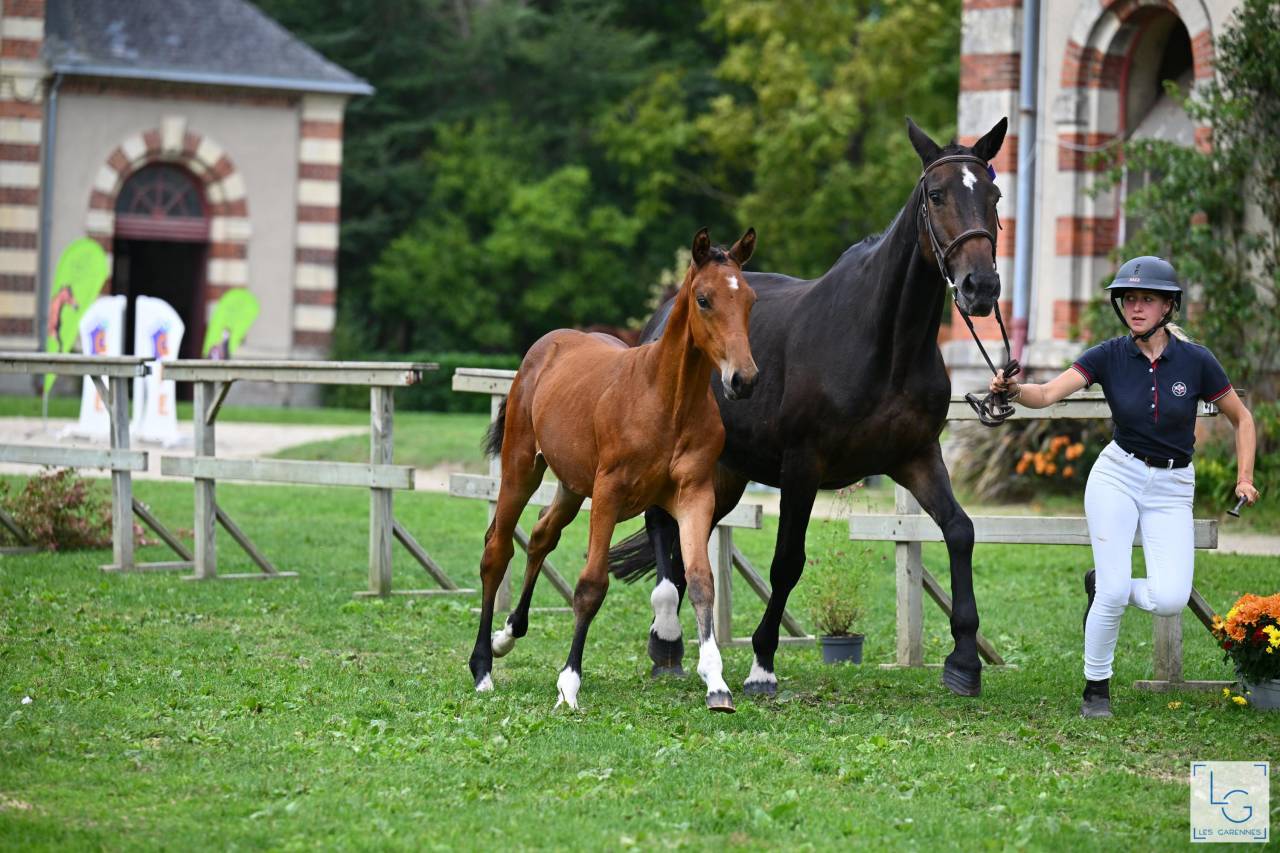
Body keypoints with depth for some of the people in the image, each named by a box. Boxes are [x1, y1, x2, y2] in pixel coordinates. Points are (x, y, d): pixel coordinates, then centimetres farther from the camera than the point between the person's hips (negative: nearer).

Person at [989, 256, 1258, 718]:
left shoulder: (1196, 360, -10)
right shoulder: (1109, 355, -9)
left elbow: (1242, 419, 3)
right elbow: (1047, 394, -21)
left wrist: (1244, 479, -6)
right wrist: (1015, 390, -42)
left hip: (1171, 489, 1)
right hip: (1117, 476, -1)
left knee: (1170, 599, -17)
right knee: (1115, 592, -15)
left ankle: (1102, 587, 15)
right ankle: (1096, 687, 7)